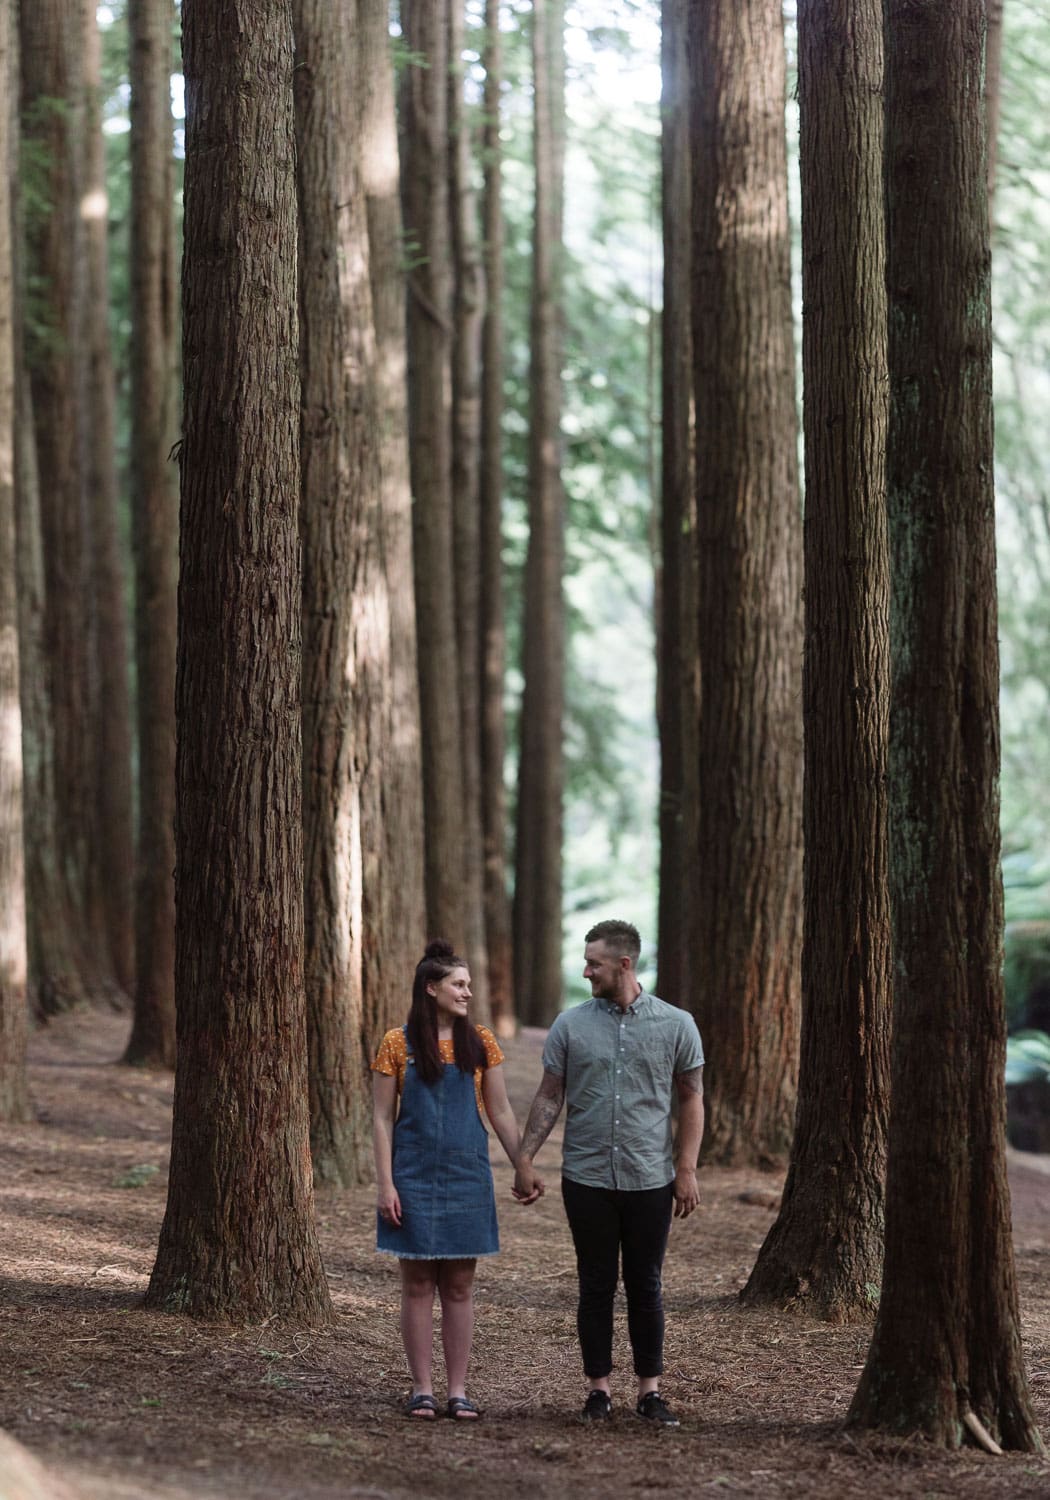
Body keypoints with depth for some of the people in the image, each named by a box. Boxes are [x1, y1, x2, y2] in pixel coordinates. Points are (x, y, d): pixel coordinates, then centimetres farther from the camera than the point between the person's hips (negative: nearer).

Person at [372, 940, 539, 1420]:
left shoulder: (480, 1044, 4)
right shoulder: (398, 1044, -3)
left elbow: (501, 1112, 8)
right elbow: (383, 1118, -2)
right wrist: (385, 1183, -8)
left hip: (466, 1176, 2)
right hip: (415, 1176, -2)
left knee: (459, 1286, 4)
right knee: (418, 1283, 3)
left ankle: (458, 1391, 9)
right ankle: (421, 1389, 9)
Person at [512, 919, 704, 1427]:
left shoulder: (676, 1025, 0)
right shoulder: (571, 1024, 2)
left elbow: (691, 1099, 3)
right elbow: (549, 1097, 5)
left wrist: (687, 1169, -3)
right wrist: (525, 1160, 0)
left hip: (650, 1180, -1)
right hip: (587, 1178, 1)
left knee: (645, 1286, 5)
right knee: (596, 1285, 5)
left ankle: (650, 1390, 12)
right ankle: (598, 1388, 12)